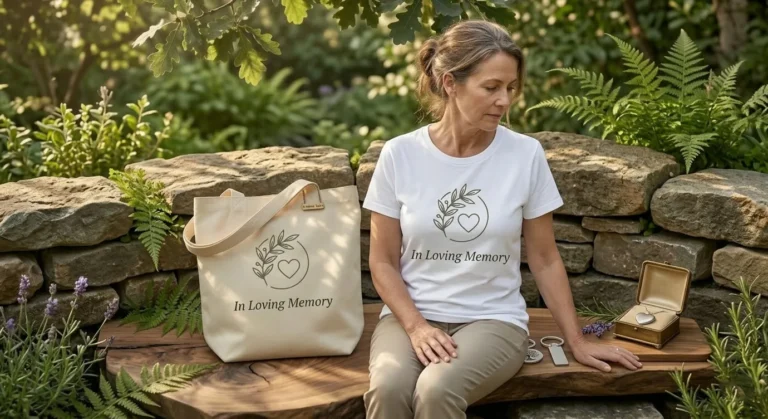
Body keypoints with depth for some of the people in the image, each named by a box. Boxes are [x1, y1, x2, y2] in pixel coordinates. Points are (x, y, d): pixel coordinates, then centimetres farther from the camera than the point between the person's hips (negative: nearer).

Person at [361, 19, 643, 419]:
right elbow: (383, 262, 0)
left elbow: (544, 260, 4)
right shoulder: (399, 154, -6)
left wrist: (577, 342, 5)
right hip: (411, 316, 1)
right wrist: (416, 327, -14)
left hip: (493, 319, 0)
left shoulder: (525, 155, -5)